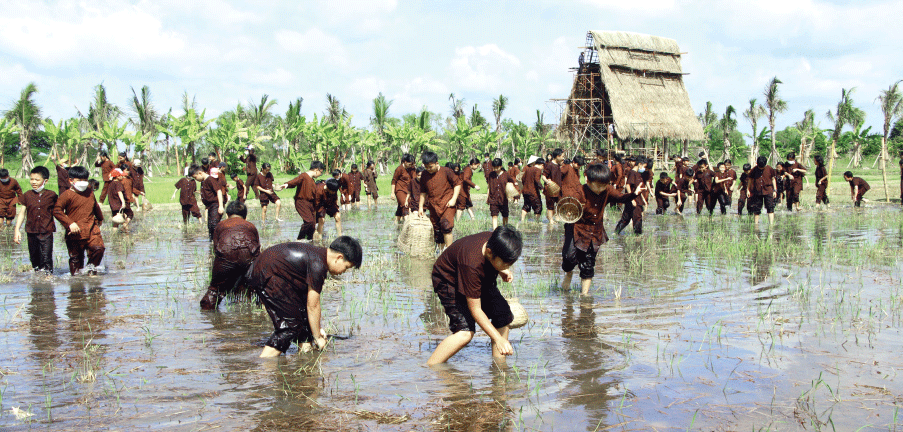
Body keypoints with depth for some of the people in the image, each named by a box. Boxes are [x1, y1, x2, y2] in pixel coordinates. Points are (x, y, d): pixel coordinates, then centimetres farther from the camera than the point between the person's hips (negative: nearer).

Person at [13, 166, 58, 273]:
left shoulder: (51, 195, -1)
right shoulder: (27, 195, 3)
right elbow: (21, 213, 5)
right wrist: (17, 230, -1)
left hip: (46, 232, -3)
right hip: (31, 232, 3)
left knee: (46, 259, -9)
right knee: (34, 259, 12)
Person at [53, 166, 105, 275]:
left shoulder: (90, 192, 12)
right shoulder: (66, 195, -7)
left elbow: (96, 206, 31)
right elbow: (56, 211, -15)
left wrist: (100, 218, 47)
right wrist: (70, 223, -22)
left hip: (92, 230, 4)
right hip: (75, 233, -4)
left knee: (98, 248, -15)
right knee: (75, 258, 4)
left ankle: (92, 268, 7)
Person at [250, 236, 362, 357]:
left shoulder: (319, 253, 9)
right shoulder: (317, 264, -21)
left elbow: (310, 301, 17)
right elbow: (313, 306, -15)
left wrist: (318, 328, 18)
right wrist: (317, 338, -5)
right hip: (266, 278, -11)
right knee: (290, 323, -10)